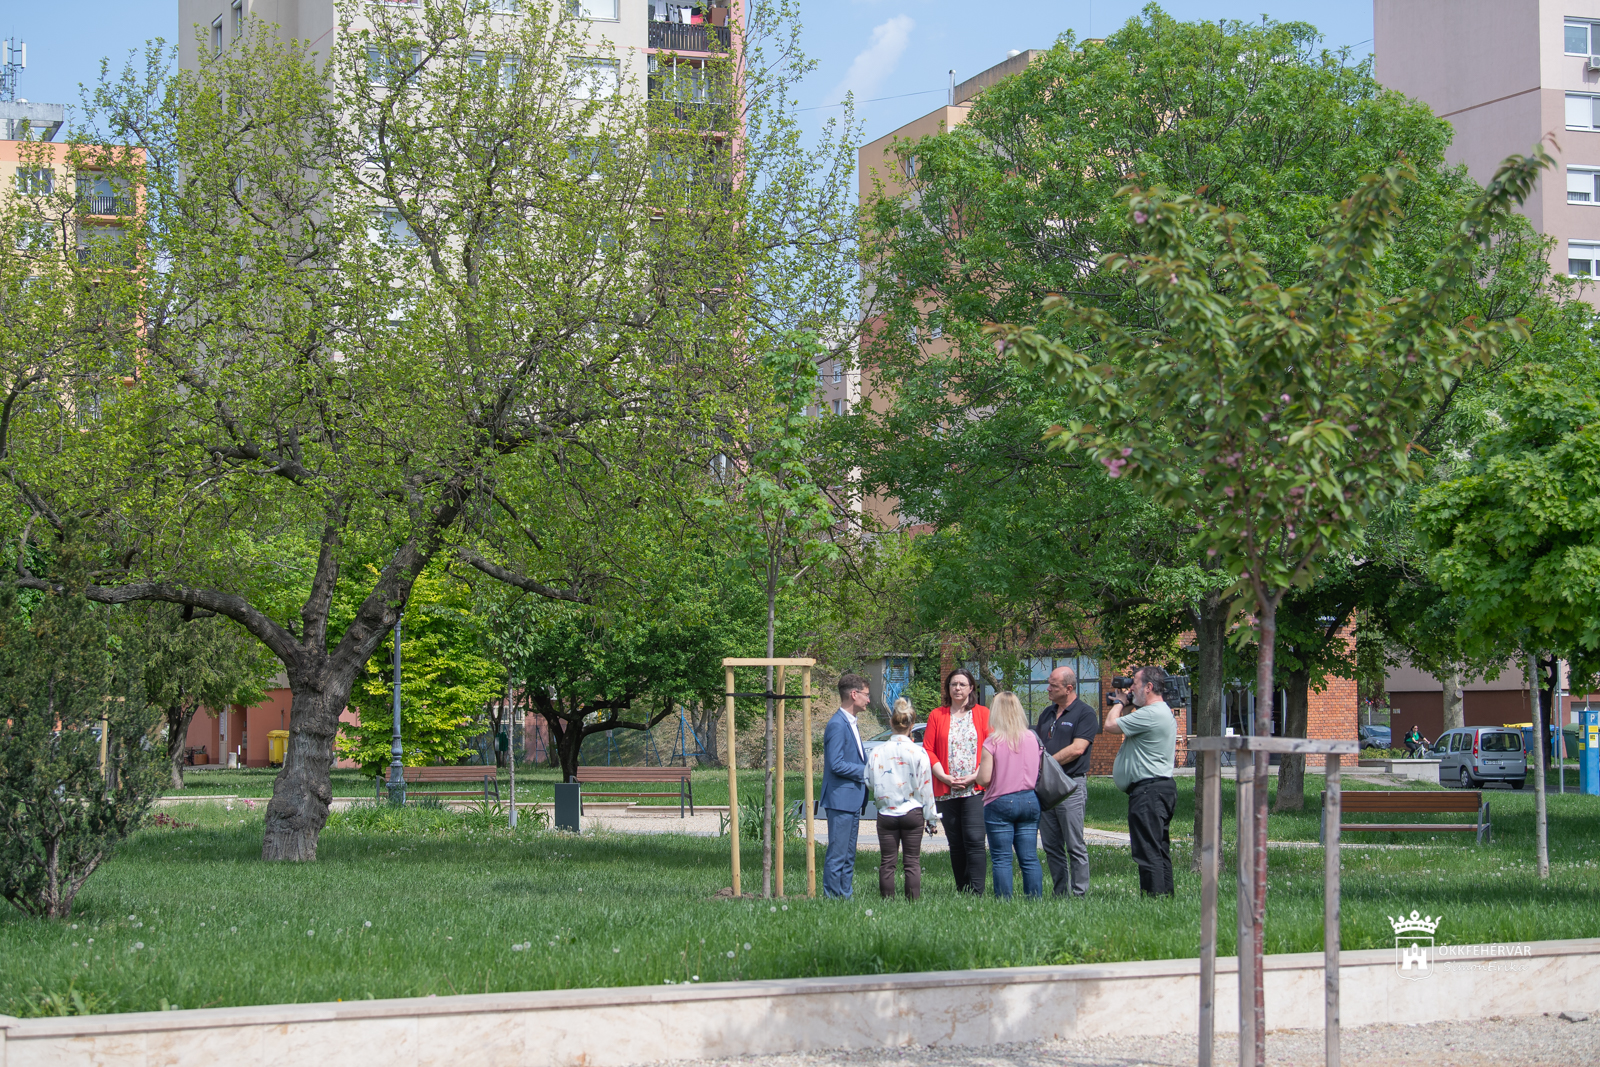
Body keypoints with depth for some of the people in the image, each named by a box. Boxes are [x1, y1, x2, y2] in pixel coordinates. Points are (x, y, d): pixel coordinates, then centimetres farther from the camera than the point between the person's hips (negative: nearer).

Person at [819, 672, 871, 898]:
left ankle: (845, 895, 18)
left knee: (848, 855, 13)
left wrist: (867, 767, 7)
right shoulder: (837, 725, -16)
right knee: (837, 854, -7)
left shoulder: (852, 724, 16)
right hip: (841, 800, -10)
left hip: (853, 801, 10)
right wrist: (865, 772, -13)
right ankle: (831, 897, -4)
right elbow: (836, 765, -21)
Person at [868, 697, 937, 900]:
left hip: (886, 813, 1)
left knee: (887, 862, 7)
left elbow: (870, 782, 0)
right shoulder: (918, 753, -9)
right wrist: (930, 818, 6)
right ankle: (913, 901, 3)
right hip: (913, 813, -1)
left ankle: (887, 900, 7)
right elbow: (926, 788, -4)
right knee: (912, 861, 5)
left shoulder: (878, 752, -6)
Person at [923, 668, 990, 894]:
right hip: (945, 790, 3)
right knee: (955, 844, 6)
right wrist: (945, 777, -7)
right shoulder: (937, 716, 11)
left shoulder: (983, 714, 6)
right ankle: (962, 891, 13)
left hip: (975, 789, -3)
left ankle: (976, 892, -14)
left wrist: (974, 777, -11)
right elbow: (928, 750, 5)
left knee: (974, 841, -13)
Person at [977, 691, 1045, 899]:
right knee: (1030, 859, 7)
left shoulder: (993, 742, -12)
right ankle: (1036, 901, 6)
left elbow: (984, 779, -13)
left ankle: (1004, 904, -2)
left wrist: (976, 774, 8)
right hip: (1029, 801, 4)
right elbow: (1038, 772, 10)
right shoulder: (1033, 738, 3)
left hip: (1000, 803, -4)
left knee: (1002, 859, 0)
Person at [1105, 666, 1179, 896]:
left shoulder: (1150, 714, -17)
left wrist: (1119, 702, 5)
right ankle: (1165, 895, 16)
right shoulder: (1165, 712, 18)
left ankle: (1154, 897, -12)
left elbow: (1110, 725, -12)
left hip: (1147, 789, -11)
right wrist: (1123, 702, 21)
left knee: (1147, 851, -10)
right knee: (1160, 850, 13)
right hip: (1163, 788, 11)